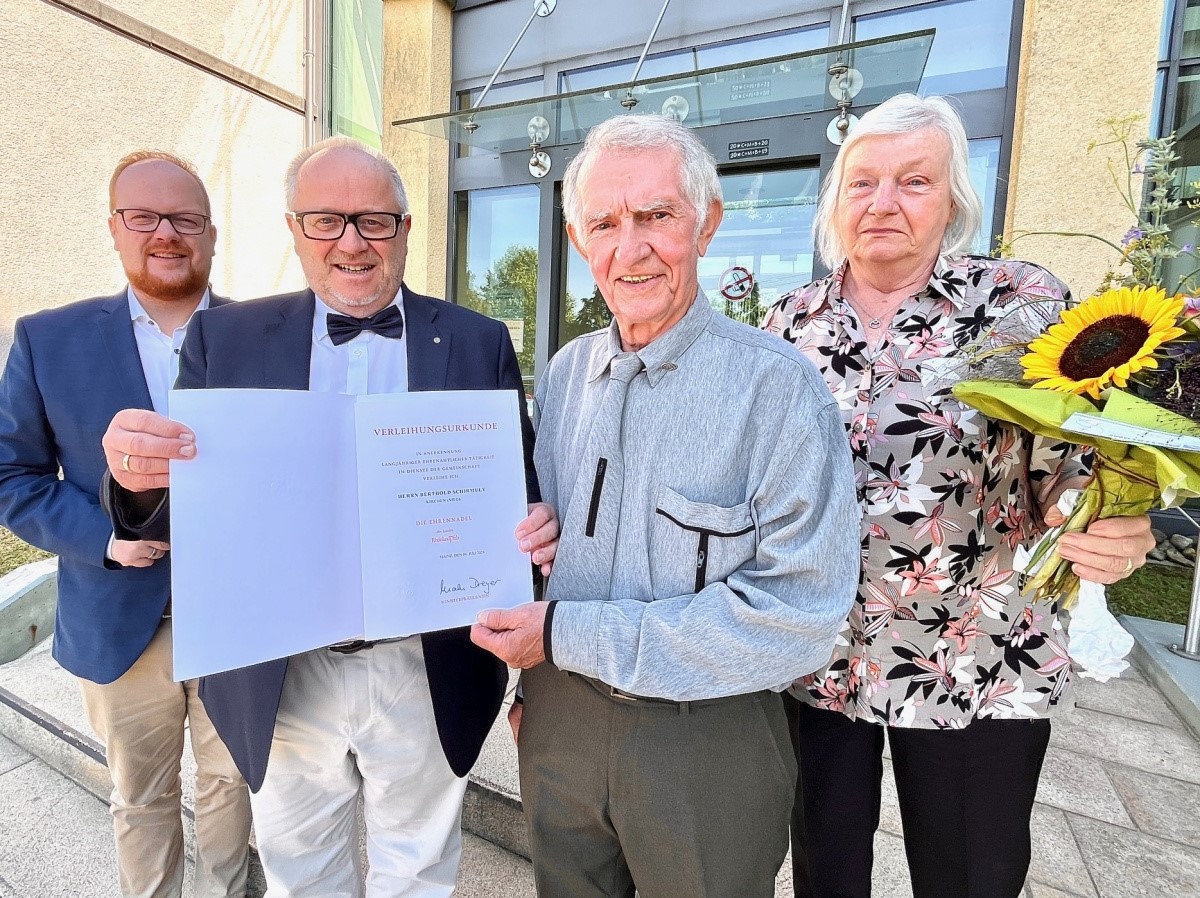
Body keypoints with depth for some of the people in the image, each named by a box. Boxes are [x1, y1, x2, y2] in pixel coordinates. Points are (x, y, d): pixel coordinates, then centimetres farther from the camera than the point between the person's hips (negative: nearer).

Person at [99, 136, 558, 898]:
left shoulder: (479, 342, -4)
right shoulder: (226, 338, -1)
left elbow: (519, 487, -2)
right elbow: (190, 507, -4)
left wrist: (537, 529, -23)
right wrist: (142, 476, -25)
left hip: (429, 674, 0)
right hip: (281, 678, 2)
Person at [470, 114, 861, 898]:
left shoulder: (779, 385, -18)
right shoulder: (566, 372, 0)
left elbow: (800, 615, -22)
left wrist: (569, 635, -21)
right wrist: (530, 685, 11)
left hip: (708, 736, -4)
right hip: (559, 716, 5)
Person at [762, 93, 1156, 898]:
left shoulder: (1024, 304, -6)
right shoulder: (790, 321, 1)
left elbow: (1070, 469, -5)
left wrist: (1108, 533, -26)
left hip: (981, 669, -1)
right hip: (813, 656, 2)